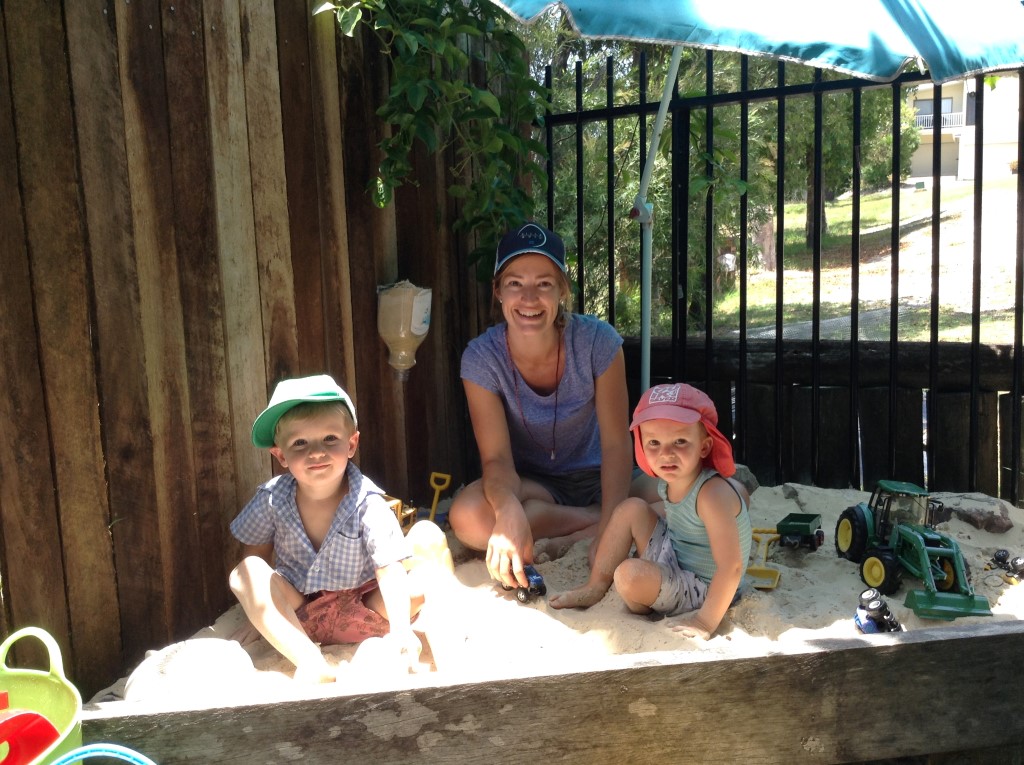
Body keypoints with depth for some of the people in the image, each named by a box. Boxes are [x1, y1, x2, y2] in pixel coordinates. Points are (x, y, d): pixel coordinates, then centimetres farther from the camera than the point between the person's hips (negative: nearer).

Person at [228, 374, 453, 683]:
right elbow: (256, 552, 6)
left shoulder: (367, 504, -19)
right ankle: (312, 663, -35)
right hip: (300, 617, 3)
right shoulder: (272, 498, -11)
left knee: (428, 536, -21)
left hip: (368, 610, -2)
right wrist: (257, 613, 6)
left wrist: (401, 630, -38)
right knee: (244, 573, -26)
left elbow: (390, 569, -25)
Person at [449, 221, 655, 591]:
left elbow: (616, 444, -19)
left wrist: (611, 527, -33)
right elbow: (497, 457, -21)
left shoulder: (598, 341, -19)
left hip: (594, 477, -1)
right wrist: (510, 510, -44)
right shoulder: (481, 358, -17)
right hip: (530, 484, 2)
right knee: (468, 517, -32)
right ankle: (592, 519, -15)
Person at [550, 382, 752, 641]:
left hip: (700, 591, -8)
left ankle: (641, 608, 6)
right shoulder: (669, 481, -6)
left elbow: (731, 567, -32)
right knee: (631, 509, 3)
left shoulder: (712, 494, -31)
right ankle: (595, 588, 8)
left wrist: (706, 621, -29)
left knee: (630, 574, -30)